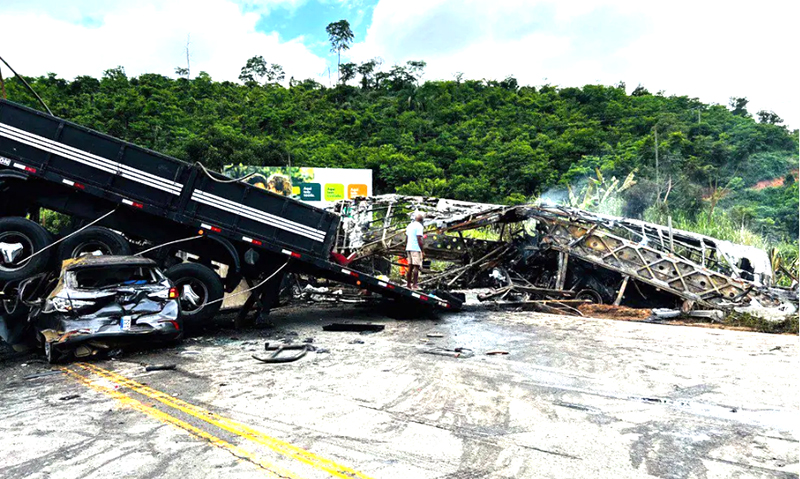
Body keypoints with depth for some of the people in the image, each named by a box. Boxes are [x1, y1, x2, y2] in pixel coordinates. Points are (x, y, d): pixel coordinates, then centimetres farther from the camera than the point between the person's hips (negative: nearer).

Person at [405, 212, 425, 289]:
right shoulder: (419, 226, -8)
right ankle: (414, 285, -13)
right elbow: (419, 239, -15)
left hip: (409, 248, 8)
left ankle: (408, 284, 8)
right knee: (416, 267, -8)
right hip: (416, 249, -8)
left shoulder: (409, 226, 17)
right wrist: (422, 251, -12)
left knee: (410, 266, 9)